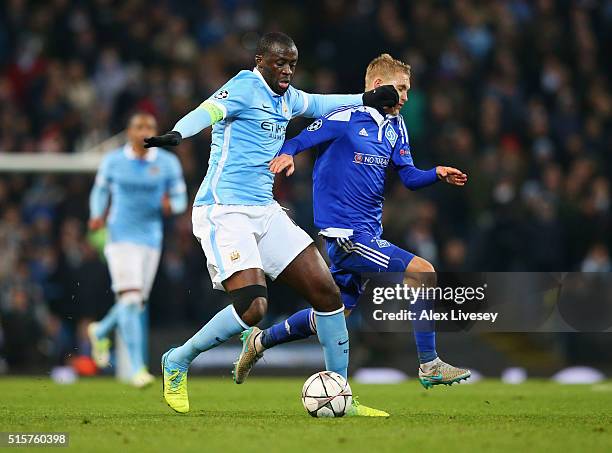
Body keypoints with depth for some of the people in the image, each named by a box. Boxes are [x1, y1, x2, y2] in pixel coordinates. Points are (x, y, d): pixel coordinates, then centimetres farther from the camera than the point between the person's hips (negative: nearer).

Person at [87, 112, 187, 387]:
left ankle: (101, 332, 44)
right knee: (129, 299, -18)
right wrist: (97, 216, -4)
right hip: (121, 237, -3)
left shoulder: (167, 163, 2)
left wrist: (170, 205, -18)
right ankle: (137, 367, -17)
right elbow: (100, 190, 15)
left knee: (135, 304, 12)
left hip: (151, 238, 3)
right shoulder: (113, 161, 0)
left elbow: (180, 200, 6)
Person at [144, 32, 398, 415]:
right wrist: (176, 135, -50)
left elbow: (317, 104, 38)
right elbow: (208, 111, -30)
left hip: (265, 211, 9)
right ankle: (177, 363, 0)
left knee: (326, 291, 2)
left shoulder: (287, 97, 14)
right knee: (252, 308, -25)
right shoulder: (245, 87, -10)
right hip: (224, 211, -9)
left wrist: (365, 99, 35)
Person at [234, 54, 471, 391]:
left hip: (369, 232, 9)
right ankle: (429, 366, -12)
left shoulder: (395, 126, 12)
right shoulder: (345, 119, -10)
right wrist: (286, 154, -32)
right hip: (345, 233, -9)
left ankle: (260, 341, 36)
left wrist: (437, 174, -7)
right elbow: (297, 142, -10)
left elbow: (409, 177, 11)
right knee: (422, 273, -19)